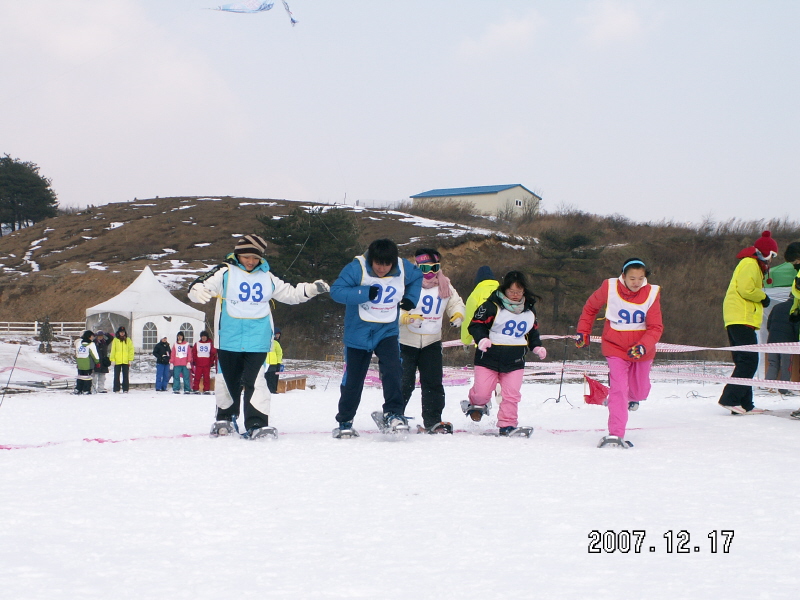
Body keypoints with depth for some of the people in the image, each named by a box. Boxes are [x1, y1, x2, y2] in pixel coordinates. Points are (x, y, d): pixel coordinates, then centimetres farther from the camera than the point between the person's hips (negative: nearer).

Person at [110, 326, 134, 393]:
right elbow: (113, 350, 3)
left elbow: (131, 350, 5)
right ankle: (116, 389, 8)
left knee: (125, 376, 4)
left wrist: (130, 360, -2)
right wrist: (112, 359, -5)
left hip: (125, 361, 0)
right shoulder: (115, 340, 4)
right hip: (117, 361, 0)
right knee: (116, 376, 3)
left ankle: (125, 389, 7)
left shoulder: (128, 340, 6)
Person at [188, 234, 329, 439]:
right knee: (228, 380, 11)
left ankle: (257, 424, -13)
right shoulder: (225, 272, 0)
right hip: (229, 340, -1)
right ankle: (226, 418, 32)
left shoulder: (267, 277, 11)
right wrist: (198, 291, -31)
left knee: (254, 381, -12)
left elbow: (289, 293, 19)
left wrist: (311, 289, 6)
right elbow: (201, 285, -8)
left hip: (258, 340, 1)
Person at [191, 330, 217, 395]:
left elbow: (213, 353, 6)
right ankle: (195, 389, -2)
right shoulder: (197, 344, 6)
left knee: (206, 377, 1)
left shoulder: (210, 344, 6)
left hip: (207, 364, 0)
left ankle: (206, 390, 4)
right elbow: (194, 353, 5)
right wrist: (194, 361, -1)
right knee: (197, 377, -4)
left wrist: (212, 362, 2)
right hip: (198, 363, 0)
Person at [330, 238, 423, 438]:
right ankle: (344, 422, 22)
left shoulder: (404, 269, -8)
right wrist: (365, 293, -33)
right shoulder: (357, 268, -19)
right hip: (358, 333, -2)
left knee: (392, 371, -22)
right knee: (352, 379, 6)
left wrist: (411, 298, 0)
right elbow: (336, 290, -24)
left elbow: (418, 277, 15)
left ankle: (393, 414, -17)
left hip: (387, 332, 2)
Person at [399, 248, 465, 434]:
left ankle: (432, 421, 11)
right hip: (406, 342, -4)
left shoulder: (445, 287, 3)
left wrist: (458, 315, -7)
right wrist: (406, 317, -36)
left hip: (432, 343, 4)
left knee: (433, 383, 4)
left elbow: (456, 303, 15)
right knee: (404, 383, -3)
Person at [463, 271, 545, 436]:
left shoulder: (529, 311, 12)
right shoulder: (492, 306, -9)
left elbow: (533, 332, 25)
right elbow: (476, 324, -7)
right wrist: (481, 339, -24)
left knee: (512, 394, -5)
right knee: (482, 391, -5)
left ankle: (508, 425, 7)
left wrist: (537, 347, 10)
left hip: (515, 361, 4)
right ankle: (477, 404, 30)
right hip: (489, 358, -4)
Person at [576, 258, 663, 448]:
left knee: (640, 391, 15)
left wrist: (643, 347, -29)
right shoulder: (610, 288, -13)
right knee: (618, 389, -16)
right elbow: (590, 307, 6)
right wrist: (583, 332, 8)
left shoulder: (651, 293, -13)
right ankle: (615, 435, -15)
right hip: (615, 347, -2)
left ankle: (632, 397, 54)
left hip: (641, 351, 2)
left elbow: (656, 328, -14)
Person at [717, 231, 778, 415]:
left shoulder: (751, 264, 26)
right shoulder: (750, 264, -7)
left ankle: (745, 404, 6)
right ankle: (729, 398, -21)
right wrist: (763, 297, -5)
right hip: (742, 319, -11)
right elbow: (746, 289, -19)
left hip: (736, 320, 11)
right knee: (749, 362, -15)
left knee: (744, 362, 8)